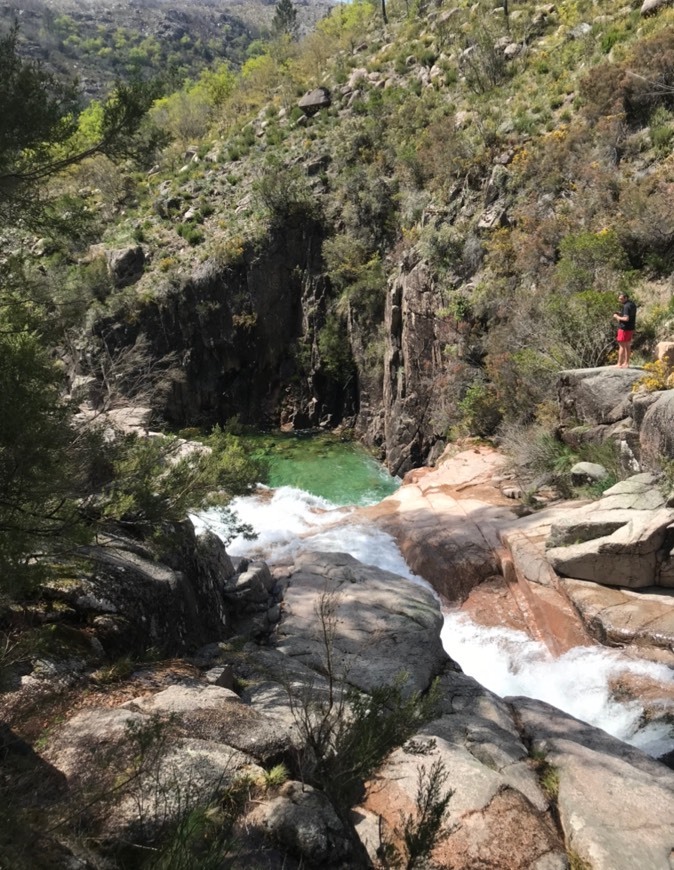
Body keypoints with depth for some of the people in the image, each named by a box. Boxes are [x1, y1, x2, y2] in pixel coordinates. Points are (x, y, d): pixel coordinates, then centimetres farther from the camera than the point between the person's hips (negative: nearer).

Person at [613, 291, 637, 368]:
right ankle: (626, 363, 22)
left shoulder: (626, 306, -19)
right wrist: (619, 315, 11)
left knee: (621, 346, -5)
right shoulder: (633, 305, 11)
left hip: (624, 328, -10)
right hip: (631, 328, 10)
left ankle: (619, 364, -3)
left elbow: (626, 318, -27)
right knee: (627, 346, 15)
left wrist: (617, 317, -14)